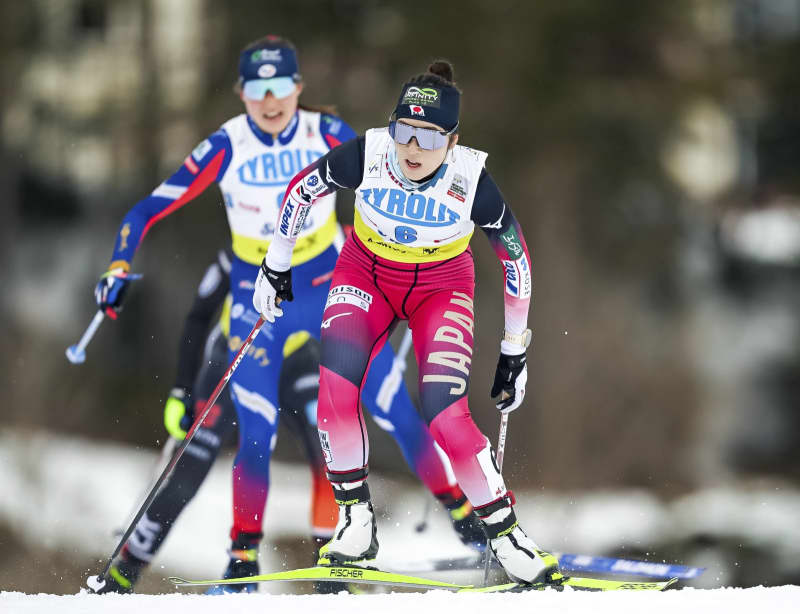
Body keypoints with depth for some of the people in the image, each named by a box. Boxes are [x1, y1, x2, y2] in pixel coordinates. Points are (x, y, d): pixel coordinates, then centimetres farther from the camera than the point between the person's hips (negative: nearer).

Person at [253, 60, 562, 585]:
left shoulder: (472, 181, -27)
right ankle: (356, 520, -7)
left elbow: (516, 258, -11)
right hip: (366, 275, 2)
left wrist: (514, 353, -5)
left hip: (441, 289, -1)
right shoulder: (366, 156, -26)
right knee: (336, 388, -23)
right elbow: (302, 190, -5)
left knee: (446, 417, -20)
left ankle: (505, 533, -4)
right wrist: (277, 266, 3)